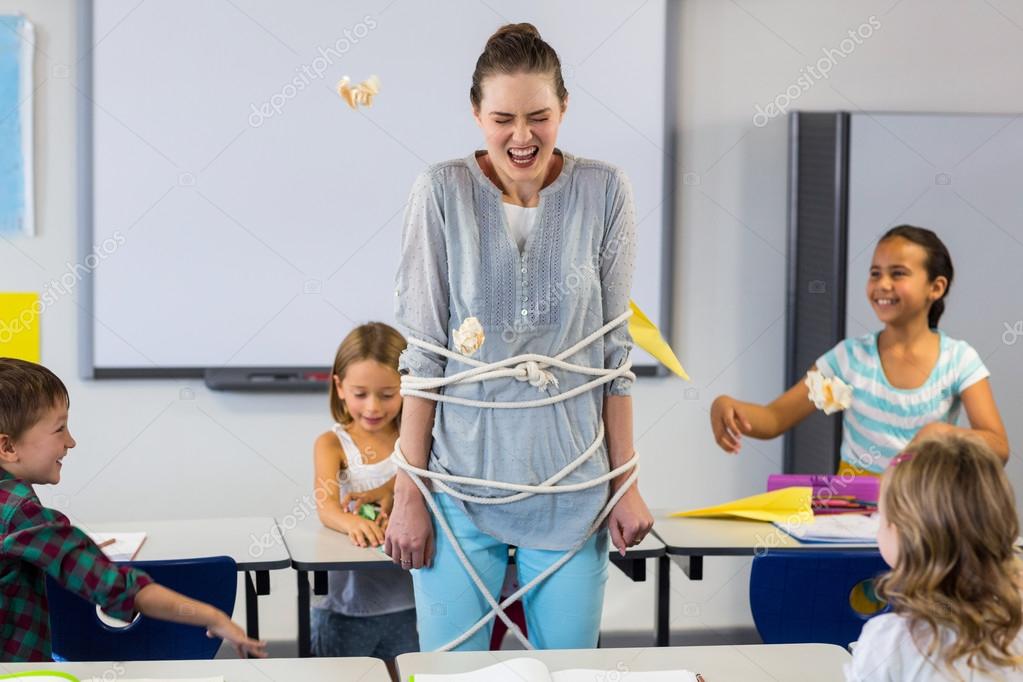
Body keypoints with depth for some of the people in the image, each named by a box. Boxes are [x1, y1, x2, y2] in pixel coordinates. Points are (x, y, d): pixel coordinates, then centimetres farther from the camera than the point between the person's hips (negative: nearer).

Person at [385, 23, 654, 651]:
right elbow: (422, 353, -4)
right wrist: (408, 494, -5)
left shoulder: (605, 192, -2)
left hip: (570, 483, 1)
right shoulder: (442, 193, -6)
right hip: (460, 480, -1)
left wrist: (627, 482, 3)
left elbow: (615, 350, 3)